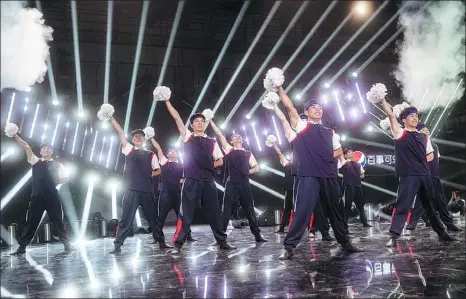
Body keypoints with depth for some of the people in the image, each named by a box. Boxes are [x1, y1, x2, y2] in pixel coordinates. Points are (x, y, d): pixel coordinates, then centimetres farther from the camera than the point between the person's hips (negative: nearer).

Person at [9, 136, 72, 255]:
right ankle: (22, 247, 9)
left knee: (58, 221, 5)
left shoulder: (58, 165, 9)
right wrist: (14, 135, -4)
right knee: (31, 222, 2)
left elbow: (65, 178, 5)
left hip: (53, 197, -1)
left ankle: (66, 244, 12)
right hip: (37, 197, 1)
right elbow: (26, 147, 3)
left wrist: (55, 182, -10)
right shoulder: (35, 161, 12)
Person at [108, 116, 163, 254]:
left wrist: (148, 175, -2)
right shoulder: (129, 150, 11)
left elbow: (158, 170, 12)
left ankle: (161, 241, 20)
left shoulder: (151, 154, 13)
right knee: (126, 217, -4)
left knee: (152, 217, 11)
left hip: (147, 190, 2)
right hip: (131, 189, -1)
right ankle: (117, 245, -1)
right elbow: (120, 131, 6)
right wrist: (111, 117, 1)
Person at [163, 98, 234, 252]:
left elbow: (220, 161, 15)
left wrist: (207, 166, 1)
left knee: (214, 212, 8)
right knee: (185, 212, -1)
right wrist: (167, 100, -3)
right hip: (191, 181, -2)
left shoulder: (212, 141, 12)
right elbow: (176, 117, 1)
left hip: (208, 181, 2)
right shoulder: (187, 136, 7)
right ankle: (178, 244, 3)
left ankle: (222, 241, 17)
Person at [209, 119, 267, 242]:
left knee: (250, 210, 7)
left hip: (245, 185, 3)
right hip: (232, 184, -3)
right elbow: (220, 135, 5)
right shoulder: (229, 150, 11)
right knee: (226, 211, -3)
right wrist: (210, 121, 2)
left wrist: (246, 172, -1)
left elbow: (256, 168, 15)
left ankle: (257, 235, 13)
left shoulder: (248, 153, 17)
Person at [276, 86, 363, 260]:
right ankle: (289, 247, -4)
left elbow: (339, 151, 25)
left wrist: (327, 157, 6)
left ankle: (345, 243, 30)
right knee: (302, 212, -10)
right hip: (307, 176, -5)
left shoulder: (329, 132, 19)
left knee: (335, 211, 16)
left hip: (329, 176, 5)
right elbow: (289, 107, -5)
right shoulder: (302, 126, 6)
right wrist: (279, 88, -11)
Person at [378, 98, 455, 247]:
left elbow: (430, 155, 22)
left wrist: (419, 161, 5)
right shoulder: (400, 133, 1)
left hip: (424, 175, 6)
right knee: (402, 206, -10)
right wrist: (382, 100, -13)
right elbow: (390, 114, -10)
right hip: (408, 176, -5)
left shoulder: (423, 137, 15)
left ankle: (441, 232, 30)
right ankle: (393, 236, -9)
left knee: (430, 205, 17)